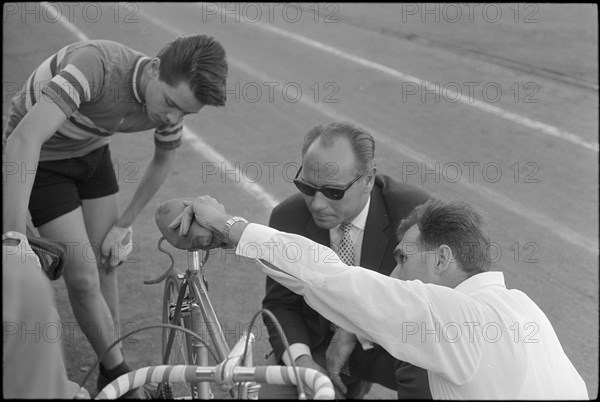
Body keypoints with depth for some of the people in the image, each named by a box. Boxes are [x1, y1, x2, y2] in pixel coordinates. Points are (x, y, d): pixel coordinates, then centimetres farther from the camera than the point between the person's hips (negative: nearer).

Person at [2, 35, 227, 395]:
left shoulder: (172, 99, -18)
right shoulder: (98, 64, -40)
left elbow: (164, 161, 4)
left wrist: (123, 225, 3)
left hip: (92, 151, 5)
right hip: (40, 158, -5)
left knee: (106, 266, 8)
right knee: (84, 277, -7)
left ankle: (112, 376, 25)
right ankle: (118, 373, 14)